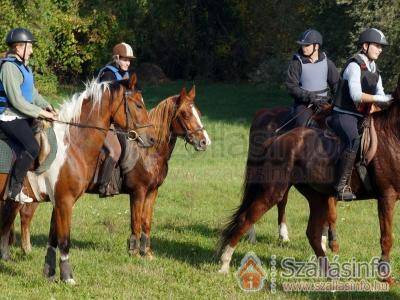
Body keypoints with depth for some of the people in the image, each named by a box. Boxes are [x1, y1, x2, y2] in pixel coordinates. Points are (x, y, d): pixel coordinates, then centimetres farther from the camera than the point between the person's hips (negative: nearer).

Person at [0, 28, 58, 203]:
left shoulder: (22, 66, 15)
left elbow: (33, 93, 20)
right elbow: (17, 101, -22)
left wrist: (47, 107, 4)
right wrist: (41, 113, -17)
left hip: (23, 115, 11)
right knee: (32, 148, -25)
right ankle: (15, 189, -17)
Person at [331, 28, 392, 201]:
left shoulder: (374, 70, 18)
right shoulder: (354, 65, -9)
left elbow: (380, 100, 12)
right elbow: (356, 95, -21)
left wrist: (390, 101, -9)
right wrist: (381, 98, -20)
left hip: (361, 117, 10)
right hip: (344, 115, -10)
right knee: (354, 141, -32)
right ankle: (342, 185, -33)